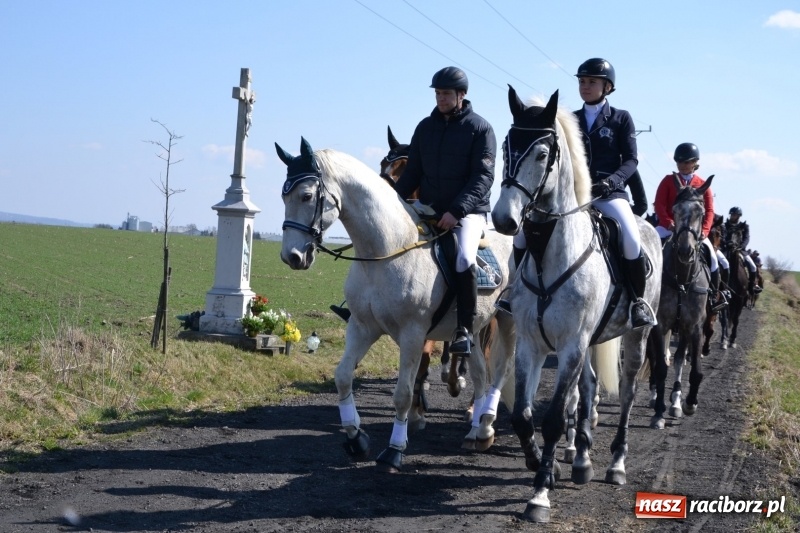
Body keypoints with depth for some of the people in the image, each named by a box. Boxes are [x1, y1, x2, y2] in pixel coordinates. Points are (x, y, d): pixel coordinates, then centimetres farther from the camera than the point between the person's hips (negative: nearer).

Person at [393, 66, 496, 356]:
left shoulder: (480, 128, -5)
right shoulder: (425, 127, 9)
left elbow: (483, 178, -13)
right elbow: (413, 172, 13)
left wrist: (457, 210, -26)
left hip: (468, 211, -6)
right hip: (429, 210, 6)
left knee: (464, 259, -30)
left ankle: (464, 329, -21)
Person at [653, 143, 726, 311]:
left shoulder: (702, 185, 5)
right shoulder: (668, 181, 3)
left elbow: (709, 211, -1)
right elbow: (659, 204, -6)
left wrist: (704, 230, -18)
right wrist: (668, 222, -23)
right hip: (669, 227, 0)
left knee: (710, 253, -17)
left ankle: (715, 294, -4)